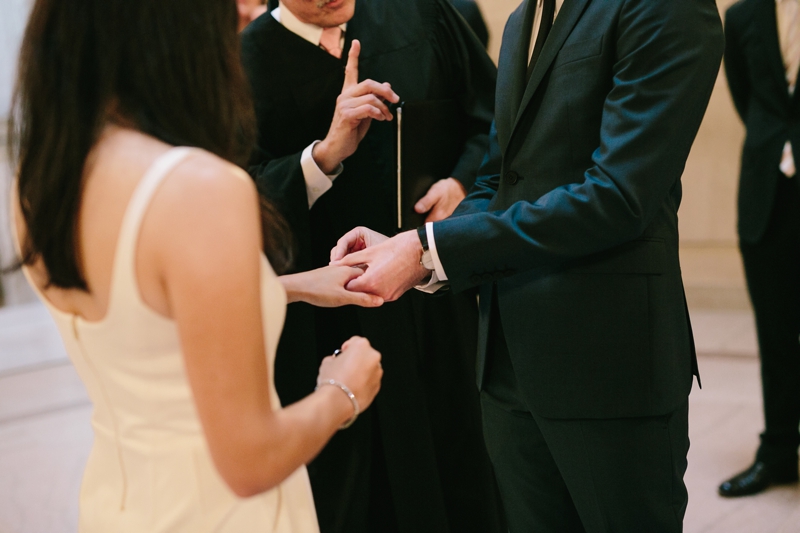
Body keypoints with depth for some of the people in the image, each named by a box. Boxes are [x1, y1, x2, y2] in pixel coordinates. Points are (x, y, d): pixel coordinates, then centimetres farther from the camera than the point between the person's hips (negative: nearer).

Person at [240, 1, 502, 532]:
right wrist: (327, 154, -23)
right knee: (349, 489, 8)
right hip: (330, 320, -2)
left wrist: (462, 181, -8)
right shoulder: (251, 58, -4)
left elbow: (490, 112, 9)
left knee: (460, 467, 12)